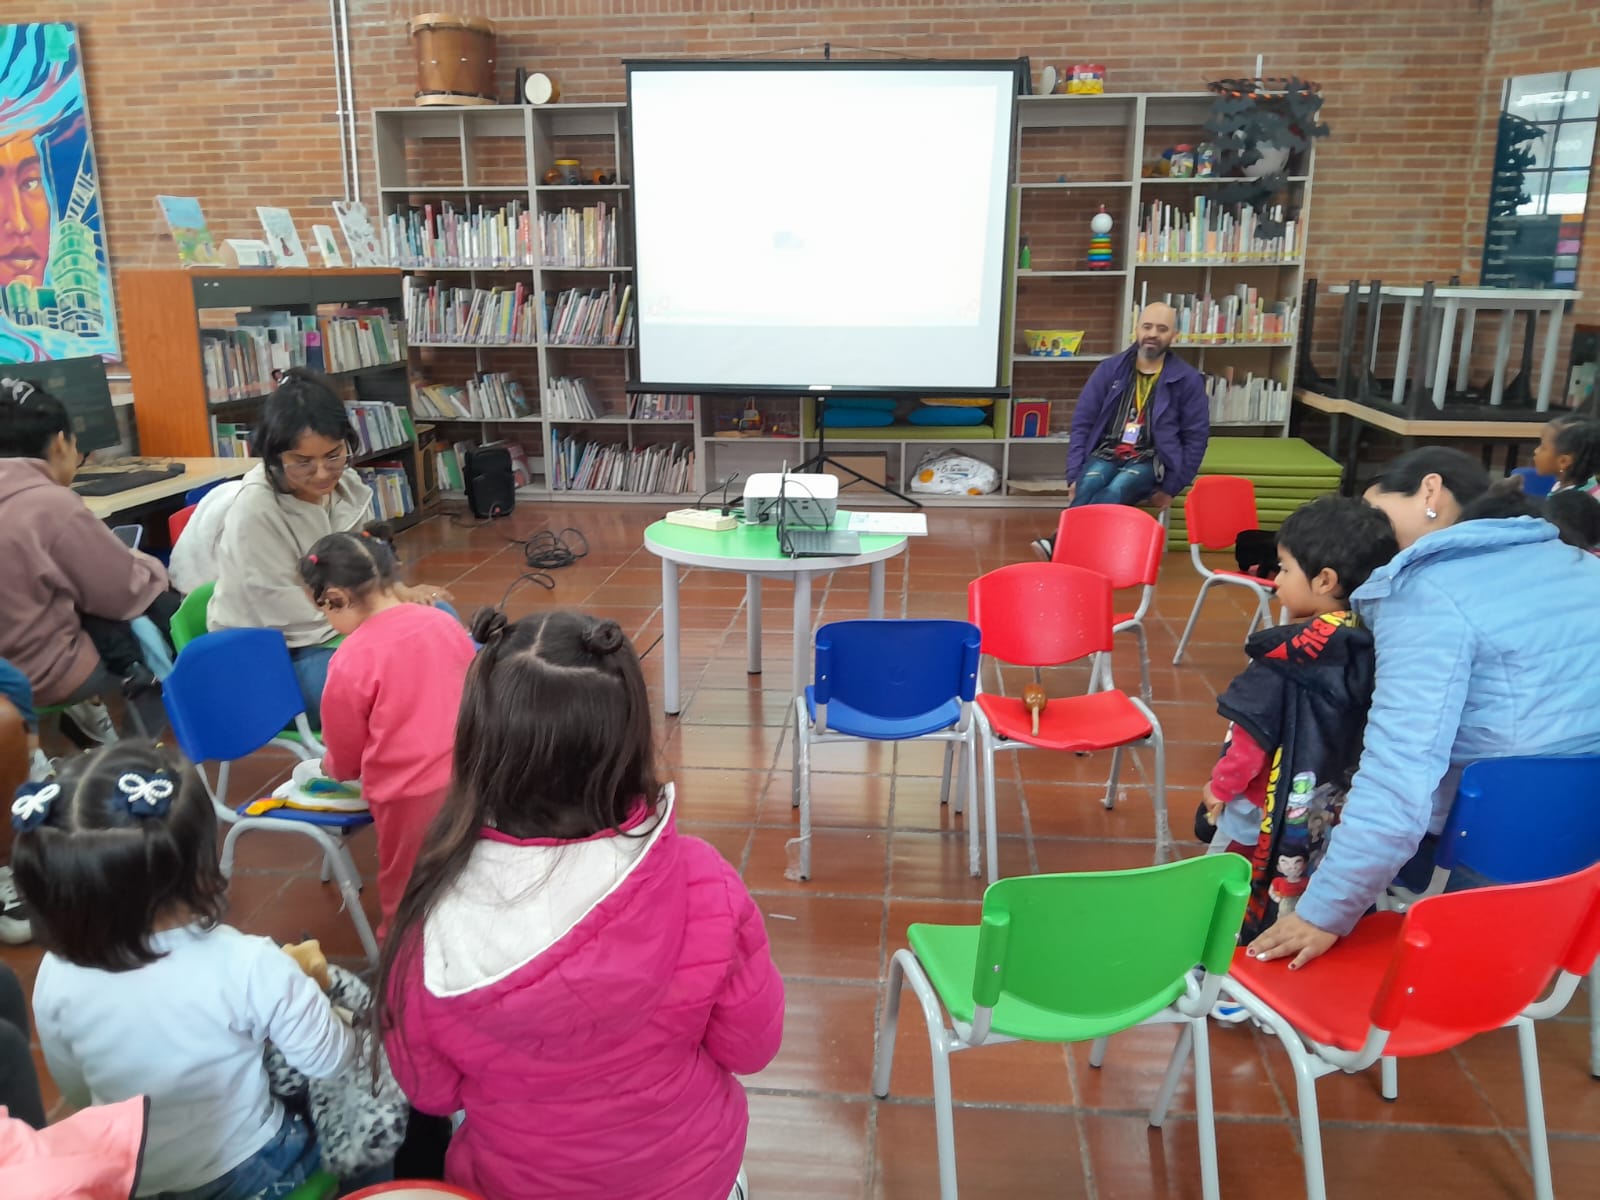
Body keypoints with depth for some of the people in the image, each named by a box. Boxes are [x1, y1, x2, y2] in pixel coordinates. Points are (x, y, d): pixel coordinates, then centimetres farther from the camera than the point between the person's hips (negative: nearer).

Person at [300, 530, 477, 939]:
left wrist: (329, 768, 23)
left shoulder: (351, 661, -16)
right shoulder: (444, 622, -2)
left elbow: (345, 762, -2)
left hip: (411, 799, -5)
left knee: (407, 898, 17)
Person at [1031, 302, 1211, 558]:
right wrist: (1074, 474, -3)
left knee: (1114, 492, -36)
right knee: (1087, 488, -34)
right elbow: (1082, 422, 7)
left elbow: (1196, 438, 5)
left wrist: (1171, 488, -3)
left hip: (1149, 462, -2)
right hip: (1105, 454, 2)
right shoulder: (1110, 369, 7)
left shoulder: (1188, 380, 3)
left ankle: (1059, 544, -50)